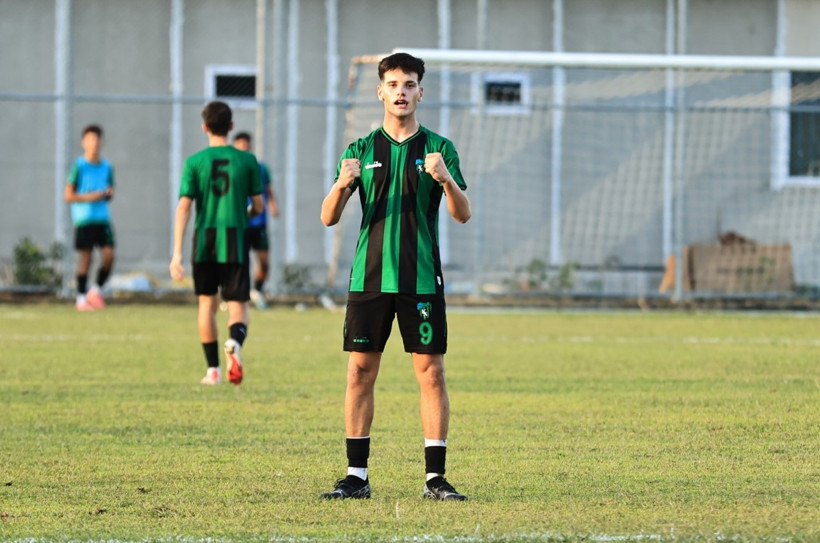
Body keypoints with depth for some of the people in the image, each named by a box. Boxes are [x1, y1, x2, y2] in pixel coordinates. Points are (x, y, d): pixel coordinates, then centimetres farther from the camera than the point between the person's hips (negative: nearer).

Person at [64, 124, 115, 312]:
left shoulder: (106, 167, 10)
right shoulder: (79, 166, -4)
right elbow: (68, 196, -3)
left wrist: (108, 194, -3)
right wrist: (89, 197, -15)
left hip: (103, 219, 4)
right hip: (84, 219, -4)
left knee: (109, 255, -7)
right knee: (85, 258, -3)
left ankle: (96, 291, 12)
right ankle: (81, 298, 8)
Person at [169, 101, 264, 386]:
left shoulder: (195, 162, -2)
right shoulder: (247, 161, 0)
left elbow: (183, 208, -7)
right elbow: (258, 207, 5)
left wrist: (177, 254, -8)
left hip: (204, 239, 1)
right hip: (235, 240, 0)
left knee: (207, 302, 16)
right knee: (238, 306, 1)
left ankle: (213, 368, 19)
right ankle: (235, 341, -33)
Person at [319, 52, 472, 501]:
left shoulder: (439, 149, 6)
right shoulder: (361, 151, 9)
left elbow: (463, 214, -2)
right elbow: (329, 218, 4)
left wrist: (446, 179, -21)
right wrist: (342, 185, -18)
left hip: (422, 279, -1)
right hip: (369, 277, 1)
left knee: (431, 374, -3)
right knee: (360, 371, -1)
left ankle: (435, 477, 2)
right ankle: (357, 477, 5)